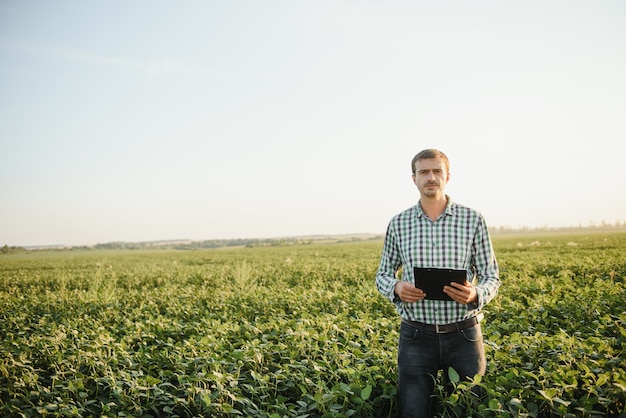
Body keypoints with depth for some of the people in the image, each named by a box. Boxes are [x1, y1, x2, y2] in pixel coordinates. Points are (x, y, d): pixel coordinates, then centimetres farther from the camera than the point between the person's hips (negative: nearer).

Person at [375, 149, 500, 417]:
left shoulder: (473, 219, 0)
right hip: (416, 335, 0)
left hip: (464, 334, 0)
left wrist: (476, 294, -19)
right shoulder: (398, 224, 3)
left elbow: (491, 277, 3)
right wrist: (396, 288, -13)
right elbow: (383, 275, 11)